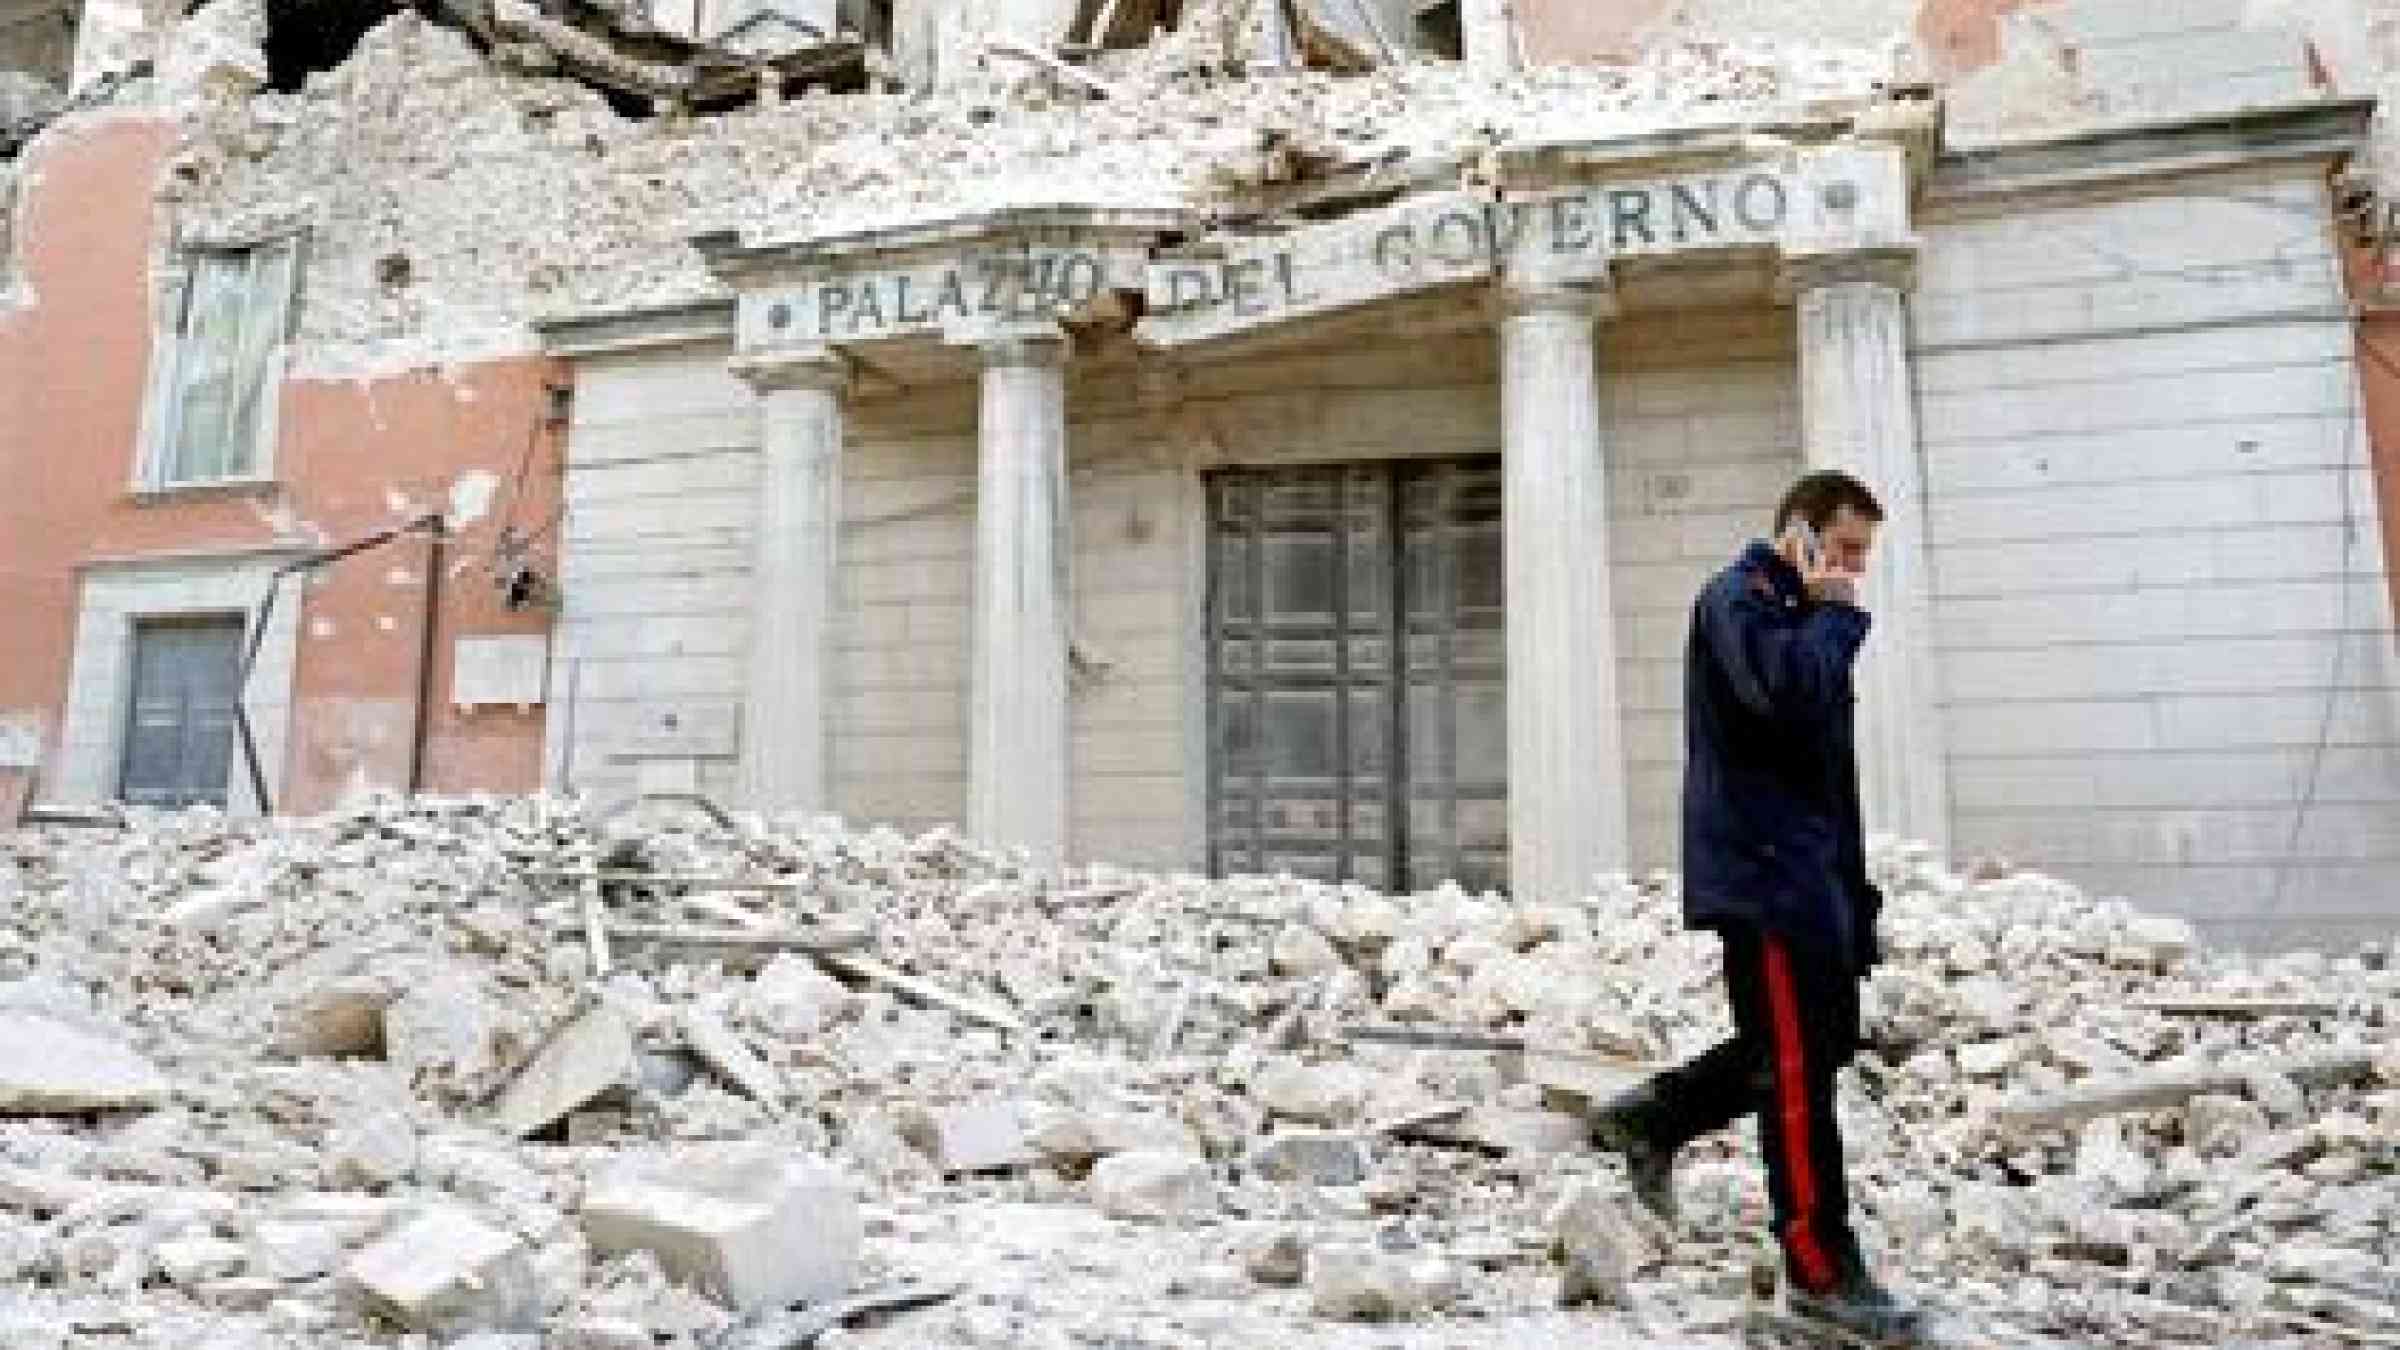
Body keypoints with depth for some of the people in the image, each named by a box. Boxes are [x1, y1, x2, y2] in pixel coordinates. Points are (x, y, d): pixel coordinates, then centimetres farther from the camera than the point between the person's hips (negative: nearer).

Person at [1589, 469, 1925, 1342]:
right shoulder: (1737, 599, -8)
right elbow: (1789, 690, -28)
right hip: (1763, 870, -10)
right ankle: (1823, 1271, 4)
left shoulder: (1802, 617, 21)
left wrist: (1854, 884, 20)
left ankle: (1653, 1117, 24)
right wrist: (1833, 611, -10)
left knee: (1825, 1043, 14)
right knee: (1798, 1071, -5)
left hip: (1813, 869, 10)